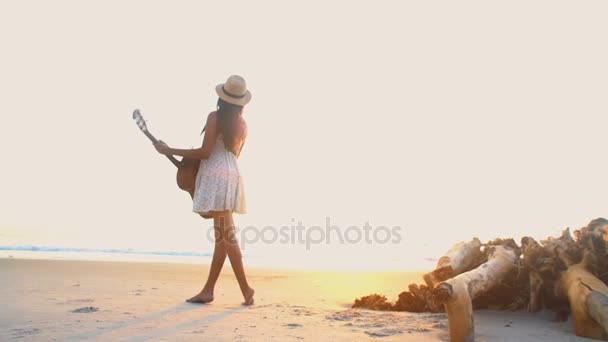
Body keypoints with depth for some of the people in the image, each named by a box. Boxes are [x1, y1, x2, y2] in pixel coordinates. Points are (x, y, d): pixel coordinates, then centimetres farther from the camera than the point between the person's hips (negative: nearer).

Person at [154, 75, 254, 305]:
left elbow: (205, 152, -12)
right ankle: (208, 290, 16)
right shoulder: (243, 125, 13)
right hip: (232, 176, 8)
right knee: (222, 235, 8)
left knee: (226, 235, -7)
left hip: (216, 176, -8)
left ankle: (246, 289, -5)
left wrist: (170, 151, -3)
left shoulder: (214, 117, -6)